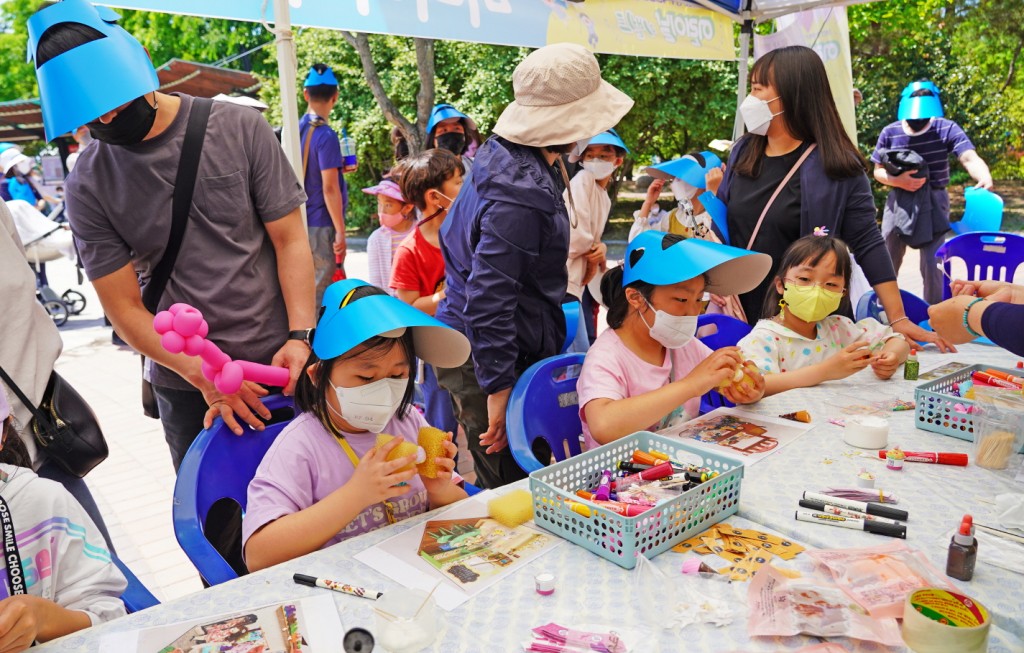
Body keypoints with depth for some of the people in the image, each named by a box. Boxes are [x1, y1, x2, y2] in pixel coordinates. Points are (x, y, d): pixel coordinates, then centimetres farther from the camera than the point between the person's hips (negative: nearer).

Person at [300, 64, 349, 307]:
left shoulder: (295, 129, 8)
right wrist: (340, 231, -15)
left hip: (300, 222, 8)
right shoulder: (325, 135, -14)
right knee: (322, 294, -1)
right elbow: (329, 188, -18)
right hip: (321, 226, -8)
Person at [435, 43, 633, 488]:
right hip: (484, 363, -10)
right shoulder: (521, 194, -25)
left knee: (505, 492, 21)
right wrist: (500, 388, -22)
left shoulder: (507, 160, 7)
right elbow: (487, 298, -27)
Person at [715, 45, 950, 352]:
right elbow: (719, 223, 12)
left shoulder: (836, 167, -10)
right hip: (739, 314, 4)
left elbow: (868, 245, -12)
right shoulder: (743, 151, 5)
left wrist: (898, 319, -16)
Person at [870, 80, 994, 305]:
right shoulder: (890, 133, -5)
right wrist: (897, 180, -20)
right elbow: (878, 171, 2)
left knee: (932, 265, -4)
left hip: (934, 204, -2)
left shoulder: (946, 129, -11)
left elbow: (970, 158, -22)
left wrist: (985, 179, -43)